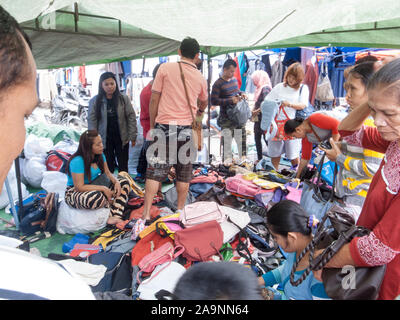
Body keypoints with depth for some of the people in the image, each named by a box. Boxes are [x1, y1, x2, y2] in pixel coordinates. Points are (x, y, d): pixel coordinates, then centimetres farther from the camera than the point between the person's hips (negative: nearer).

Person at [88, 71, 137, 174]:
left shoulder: (124, 98, -2)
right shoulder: (95, 101, -3)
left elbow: (131, 116, -1)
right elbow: (92, 121, -2)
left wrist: (132, 136, -3)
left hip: (121, 138, 0)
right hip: (105, 139, 0)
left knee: (123, 167, 8)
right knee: (108, 168, 6)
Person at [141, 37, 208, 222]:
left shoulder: (165, 68, 0)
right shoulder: (200, 78, 9)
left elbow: (154, 99, -1)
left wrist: (152, 125, 9)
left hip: (164, 125, -1)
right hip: (187, 127, 2)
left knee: (155, 171, 2)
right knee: (184, 173, 10)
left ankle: (146, 214, 0)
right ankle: (180, 211, 18)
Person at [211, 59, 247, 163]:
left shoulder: (234, 79, 10)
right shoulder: (218, 84, -13)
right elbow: (213, 101, -17)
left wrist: (241, 94, 3)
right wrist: (230, 100, -21)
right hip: (226, 118, -7)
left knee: (242, 139, 14)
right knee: (227, 142, 1)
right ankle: (227, 164, 14)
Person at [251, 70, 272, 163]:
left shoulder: (265, 88, -15)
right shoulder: (259, 88, 13)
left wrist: (256, 111, -17)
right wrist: (254, 111, 3)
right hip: (258, 118, 9)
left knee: (266, 138, -3)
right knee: (257, 138, 13)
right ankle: (259, 158, 23)